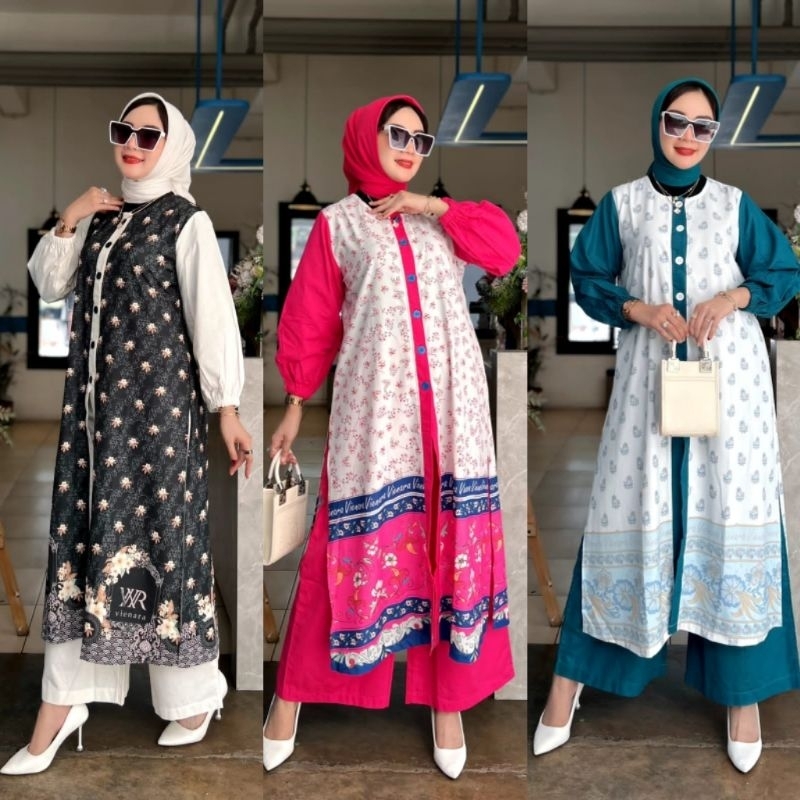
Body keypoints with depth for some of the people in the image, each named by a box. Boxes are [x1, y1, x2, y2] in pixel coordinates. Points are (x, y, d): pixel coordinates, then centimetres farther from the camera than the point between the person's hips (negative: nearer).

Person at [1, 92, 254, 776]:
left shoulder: (187, 222, -5)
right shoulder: (102, 215, 14)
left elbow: (213, 317, -10)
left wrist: (227, 408, -15)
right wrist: (67, 221, 2)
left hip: (160, 400, -6)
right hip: (95, 399, 6)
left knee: (162, 530, -1)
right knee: (82, 531, 5)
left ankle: (195, 694, 18)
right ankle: (61, 705, 13)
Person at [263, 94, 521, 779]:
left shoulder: (442, 217, 18)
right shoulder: (337, 223, 8)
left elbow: (506, 249, 3)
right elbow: (311, 322, 6)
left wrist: (435, 206, -1)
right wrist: (295, 404, 5)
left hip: (451, 402, 3)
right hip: (375, 403, -3)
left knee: (454, 536, 3)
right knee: (358, 538, -2)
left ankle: (448, 694, 16)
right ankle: (295, 690, 14)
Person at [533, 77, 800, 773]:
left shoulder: (736, 204, 10)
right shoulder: (621, 203, 8)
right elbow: (588, 280, 6)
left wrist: (735, 297, -8)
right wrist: (639, 309, -12)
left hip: (729, 374, 1)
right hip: (649, 373, -1)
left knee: (732, 514, 0)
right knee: (630, 512, 1)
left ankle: (742, 688, 11)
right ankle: (572, 677, 12)